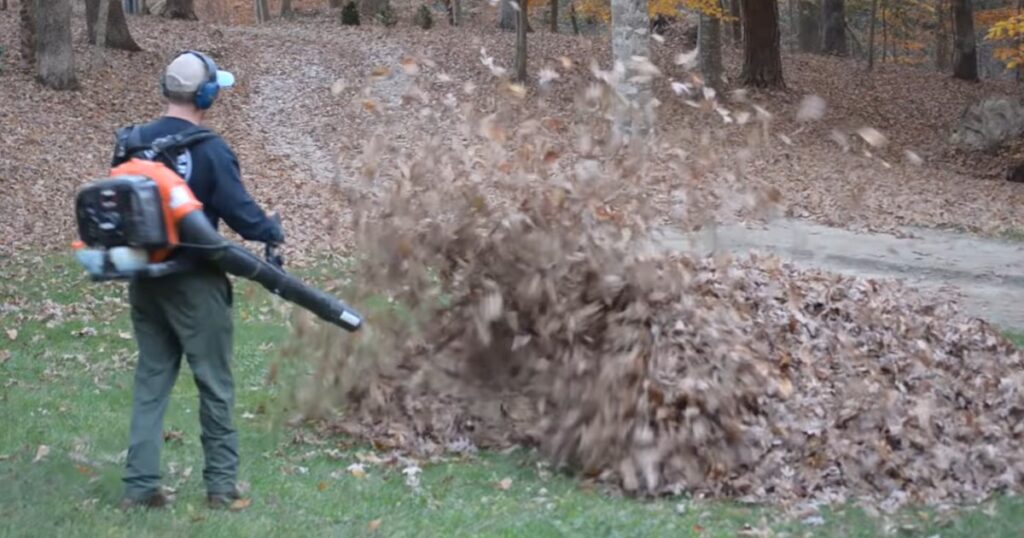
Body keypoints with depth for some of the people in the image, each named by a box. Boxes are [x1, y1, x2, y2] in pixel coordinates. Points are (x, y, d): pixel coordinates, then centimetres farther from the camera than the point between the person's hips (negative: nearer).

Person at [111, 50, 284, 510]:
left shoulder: (131, 143, 2)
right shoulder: (209, 149, -17)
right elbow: (240, 211, -15)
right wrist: (272, 230, 5)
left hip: (144, 280, 6)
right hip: (193, 283, -6)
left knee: (151, 378, 13)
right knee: (214, 384, 7)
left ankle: (140, 484, 10)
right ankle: (222, 484, 13)